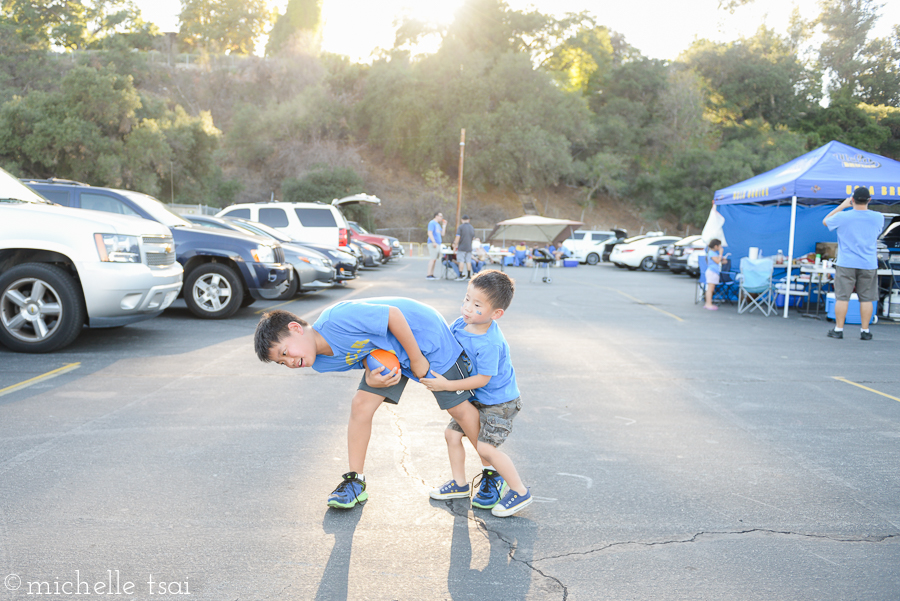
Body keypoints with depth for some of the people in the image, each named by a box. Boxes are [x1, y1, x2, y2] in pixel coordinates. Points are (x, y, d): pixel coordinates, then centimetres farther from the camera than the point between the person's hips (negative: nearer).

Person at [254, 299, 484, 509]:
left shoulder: (337, 319, -36)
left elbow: (393, 314, -30)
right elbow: (368, 358, -2)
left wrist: (417, 360, -22)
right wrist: (372, 379, -25)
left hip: (424, 334, -6)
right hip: (388, 353, 7)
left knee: (458, 408, -2)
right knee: (361, 404, -5)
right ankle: (356, 482, 10)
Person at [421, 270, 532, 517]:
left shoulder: (490, 344, -32)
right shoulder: (461, 324, -8)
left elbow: (482, 379, -26)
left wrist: (446, 385, -23)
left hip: (500, 402, -9)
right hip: (476, 399, 9)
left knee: (485, 446, -15)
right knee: (452, 433, 9)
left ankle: (520, 492, 2)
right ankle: (460, 483, 28)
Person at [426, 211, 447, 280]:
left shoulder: (438, 225, 22)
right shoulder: (432, 223, -5)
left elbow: (442, 234, 19)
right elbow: (429, 233, -14)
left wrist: (444, 225, 14)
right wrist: (434, 242, -22)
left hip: (438, 244, 9)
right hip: (433, 244, -9)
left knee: (435, 260, 7)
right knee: (432, 259, -14)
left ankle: (432, 275, 9)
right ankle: (428, 275, -15)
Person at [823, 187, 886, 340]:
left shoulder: (842, 217, -8)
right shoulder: (878, 217, -2)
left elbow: (825, 221, 13)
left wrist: (842, 206, 15)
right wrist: (866, 207, 21)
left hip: (846, 264, -2)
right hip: (869, 264, 2)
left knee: (842, 297, 3)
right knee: (866, 298, 7)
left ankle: (838, 329, 6)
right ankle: (865, 330, 11)